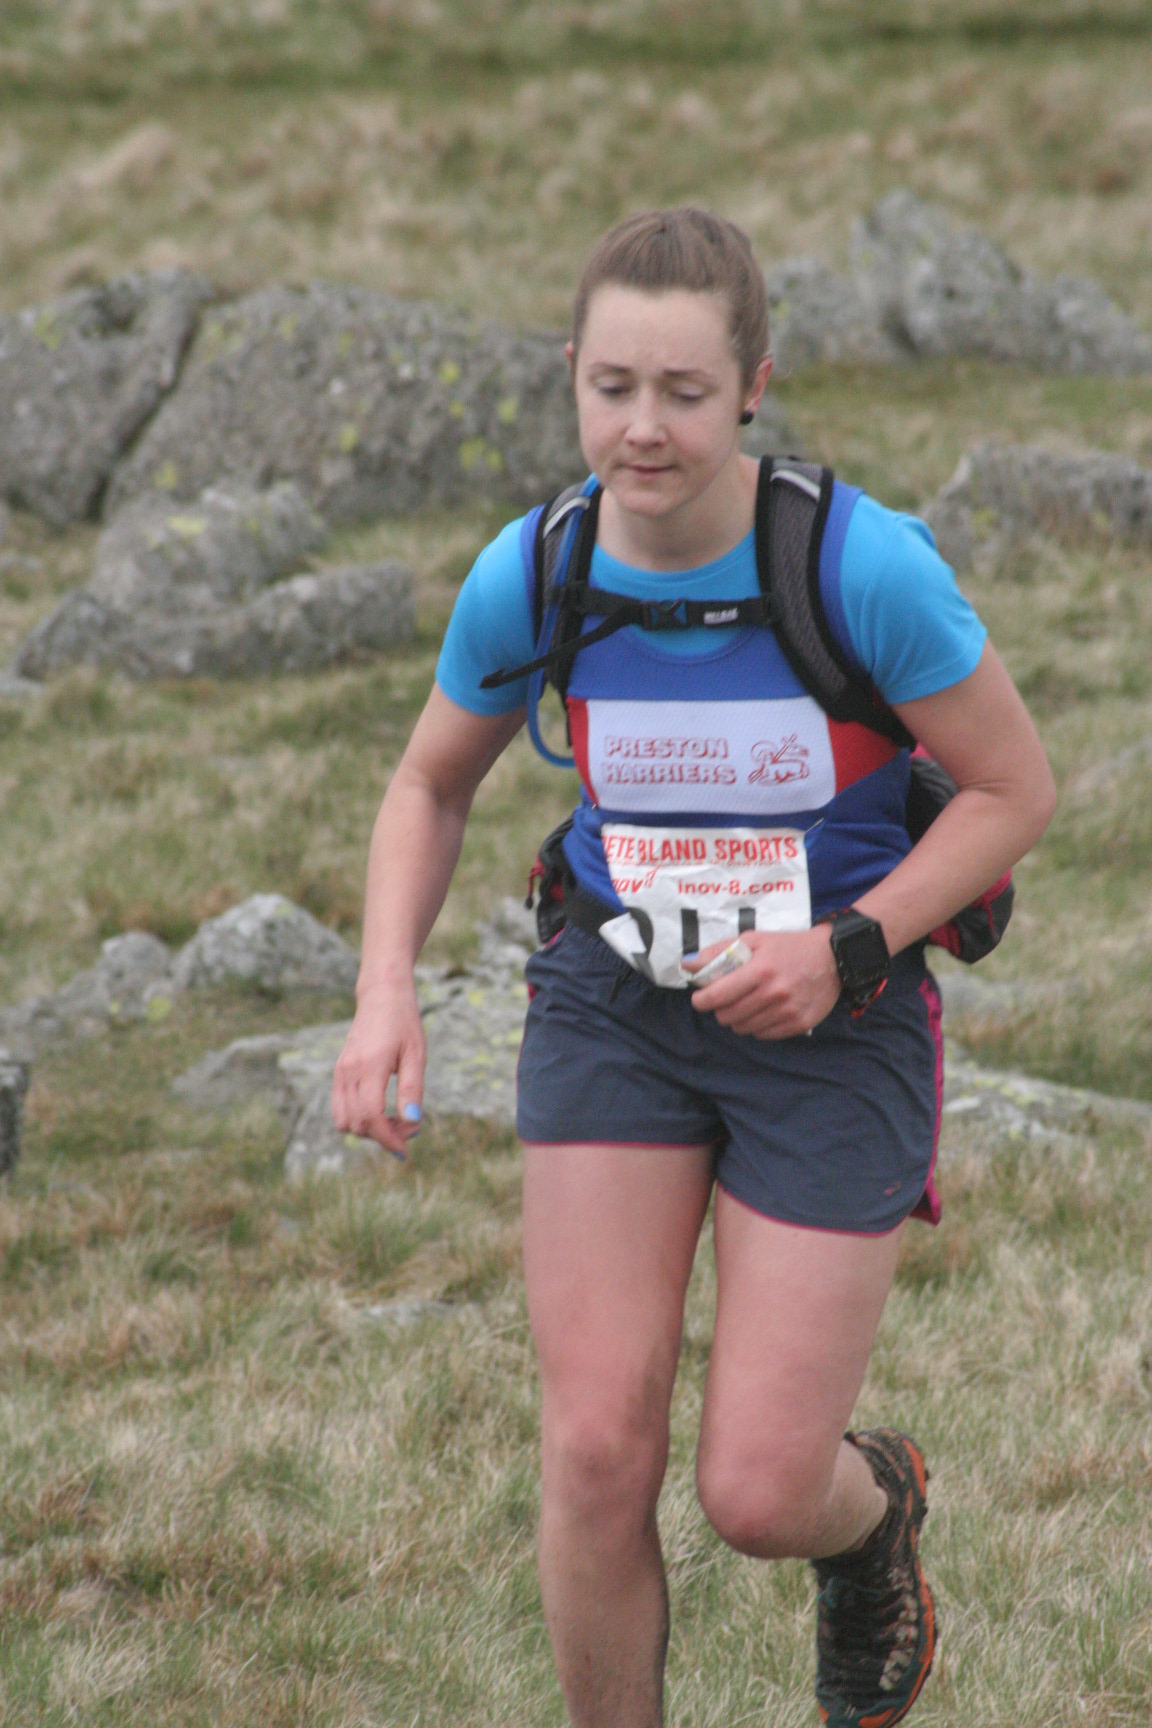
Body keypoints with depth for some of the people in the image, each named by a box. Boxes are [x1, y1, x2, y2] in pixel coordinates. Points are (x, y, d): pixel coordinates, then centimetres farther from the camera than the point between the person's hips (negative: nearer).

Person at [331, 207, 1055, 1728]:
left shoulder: (865, 565, -21)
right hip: (615, 1010, 2)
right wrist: (388, 993, -7)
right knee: (597, 1453, -10)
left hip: (832, 1028, -2)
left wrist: (847, 949, -20)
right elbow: (430, 786, 8)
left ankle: (873, 1502, 36)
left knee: (757, 1497, -2)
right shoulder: (526, 581, -11)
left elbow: (1014, 790, -8)